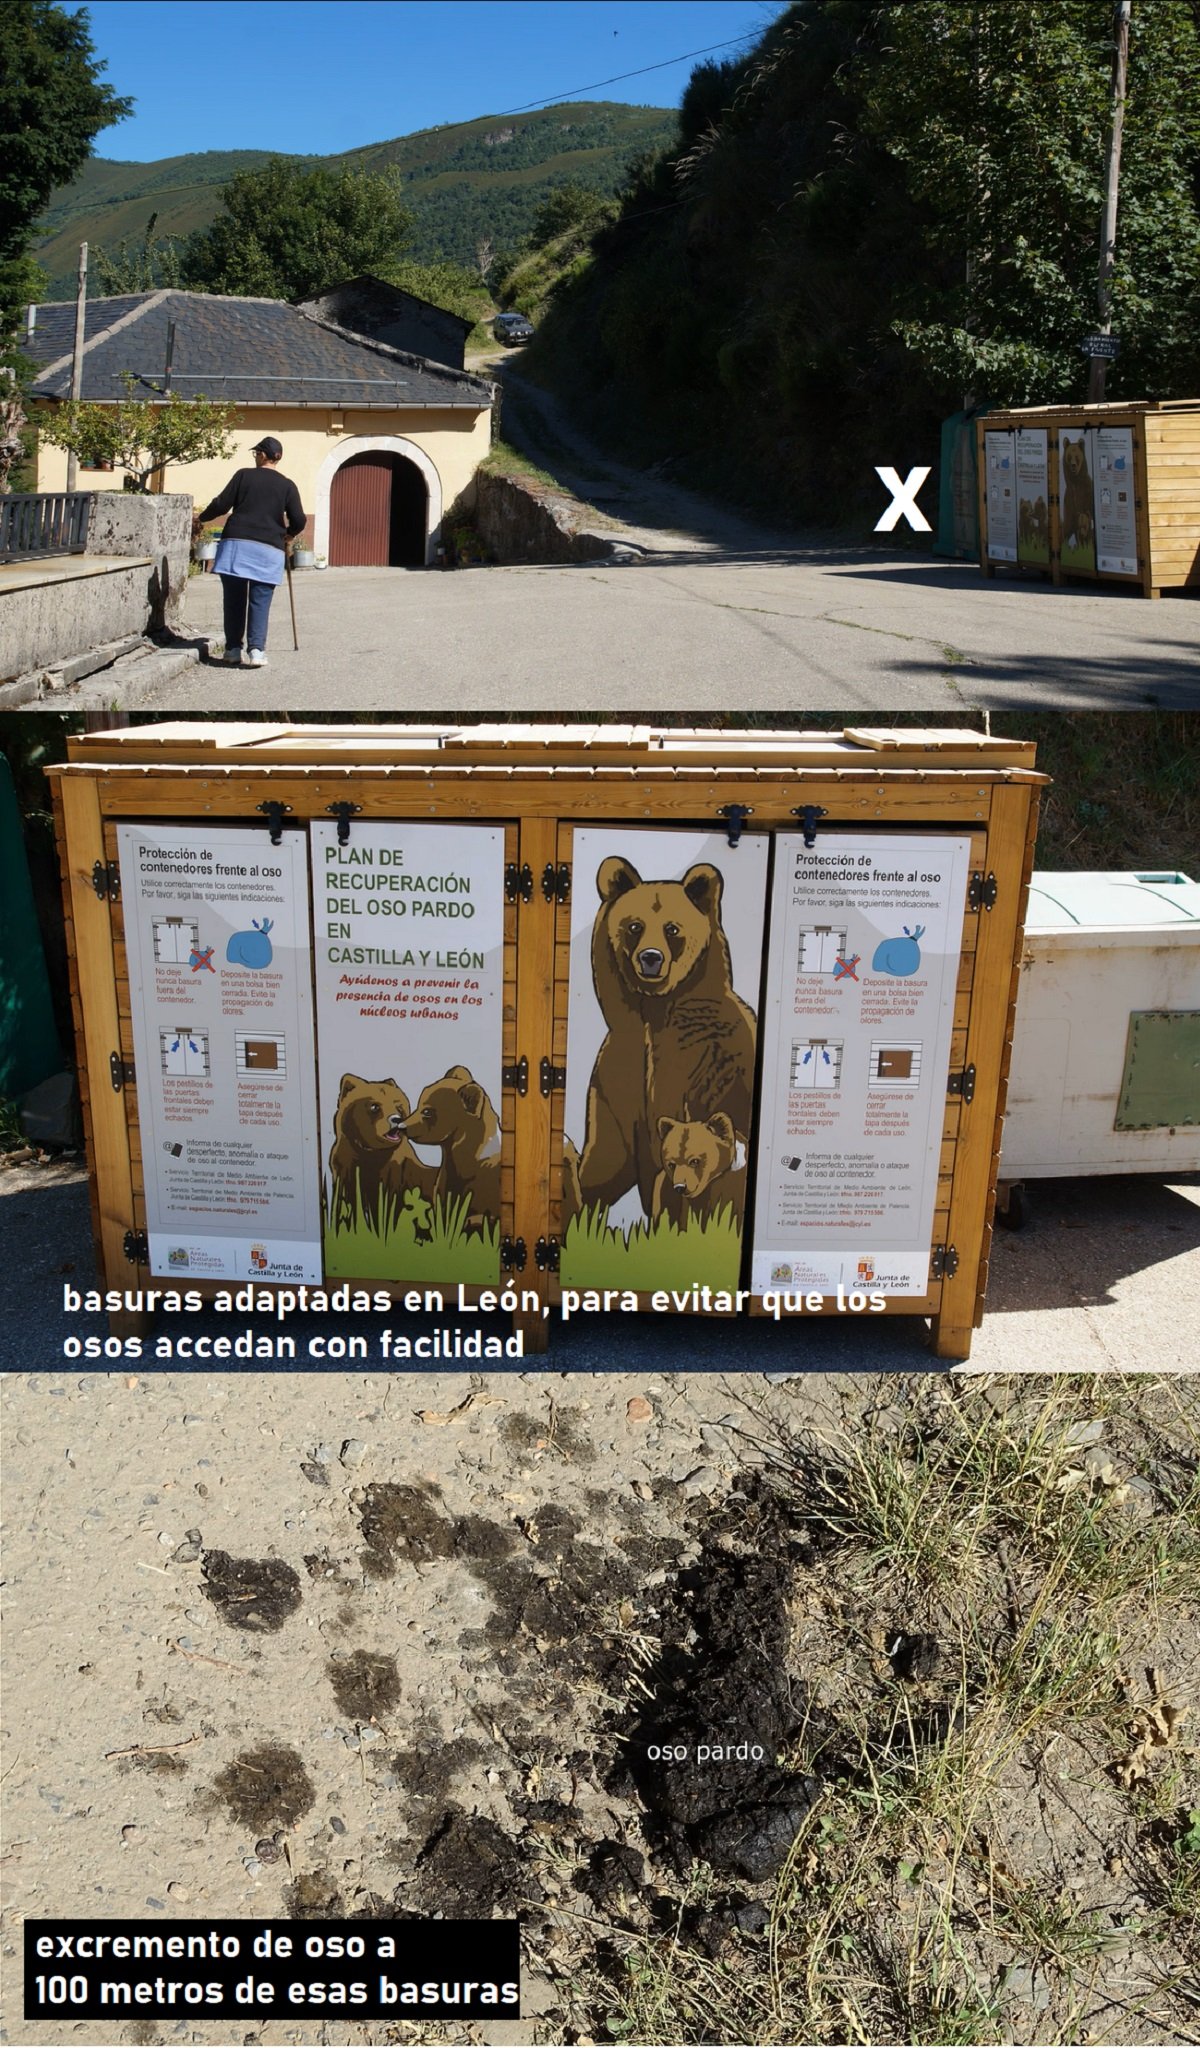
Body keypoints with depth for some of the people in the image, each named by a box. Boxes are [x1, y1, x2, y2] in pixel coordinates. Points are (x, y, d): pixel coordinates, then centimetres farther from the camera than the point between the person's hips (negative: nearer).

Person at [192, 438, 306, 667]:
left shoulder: (243, 475, 6)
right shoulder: (287, 485, 8)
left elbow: (222, 504, 3)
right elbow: (299, 520, 1)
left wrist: (200, 518, 19)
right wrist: (289, 534, 23)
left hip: (236, 542, 0)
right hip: (269, 550, 0)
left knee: (234, 599, 7)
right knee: (260, 601, 3)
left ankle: (233, 649, 9)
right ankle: (256, 649, -9)